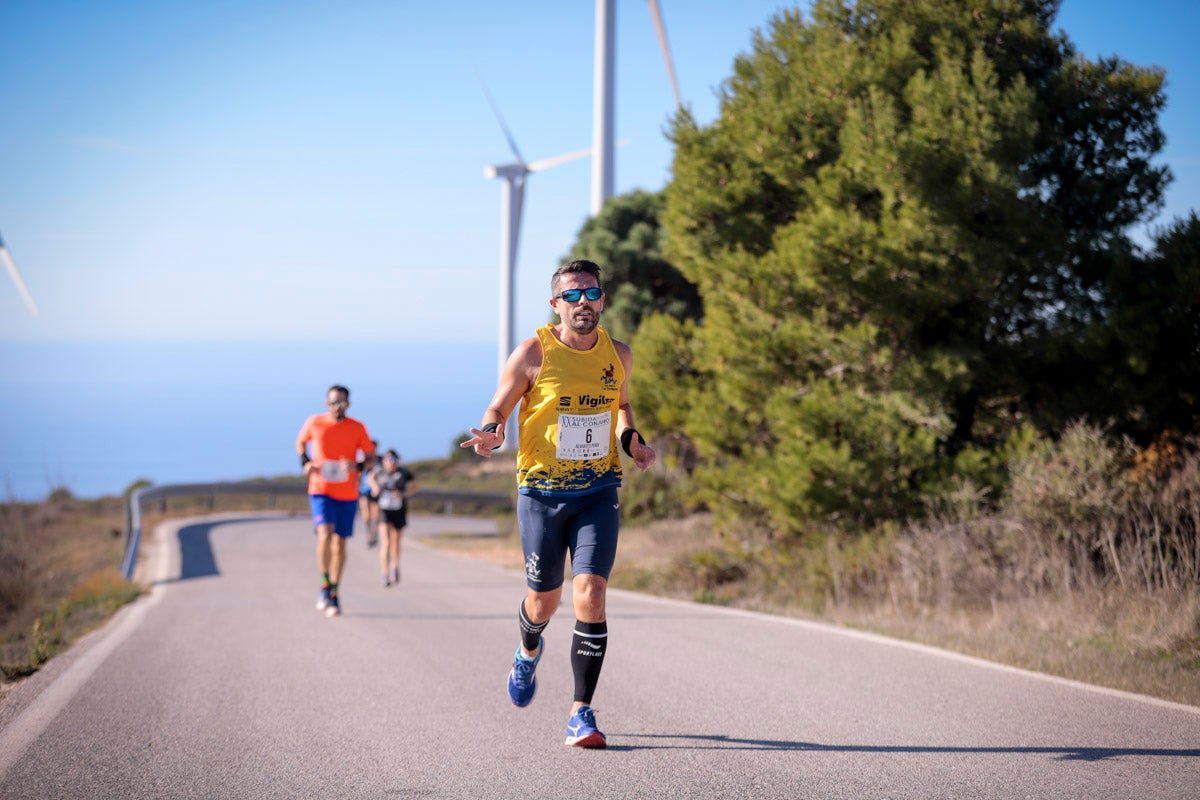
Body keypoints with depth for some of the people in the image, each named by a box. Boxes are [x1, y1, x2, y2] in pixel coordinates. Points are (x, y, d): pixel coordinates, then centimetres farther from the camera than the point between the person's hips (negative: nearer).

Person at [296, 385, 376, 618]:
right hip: (320, 490, -1)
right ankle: (325, 586, -7)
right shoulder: (314, 423, -1)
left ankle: (334, 593, 19)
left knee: (340, 542, 7)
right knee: (325, 534, -21)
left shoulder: (357, 428, -2)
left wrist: (358, 466, -17)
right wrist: (305, 463, 0)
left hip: (347, 494, 1)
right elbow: (301, 442, 18)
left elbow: (371, 457, 5)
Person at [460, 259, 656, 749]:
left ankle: (582, 714, -10)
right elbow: (498, 408, 2)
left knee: (590, 592, -15)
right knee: (544, 599, 10)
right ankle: (529, 651, 49)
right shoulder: (534, 354, -7)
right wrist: (491, 434, -21)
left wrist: (630, 439, 3)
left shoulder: (618, 355, 3)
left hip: (598, 493, 1)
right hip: (541, 493, -1)